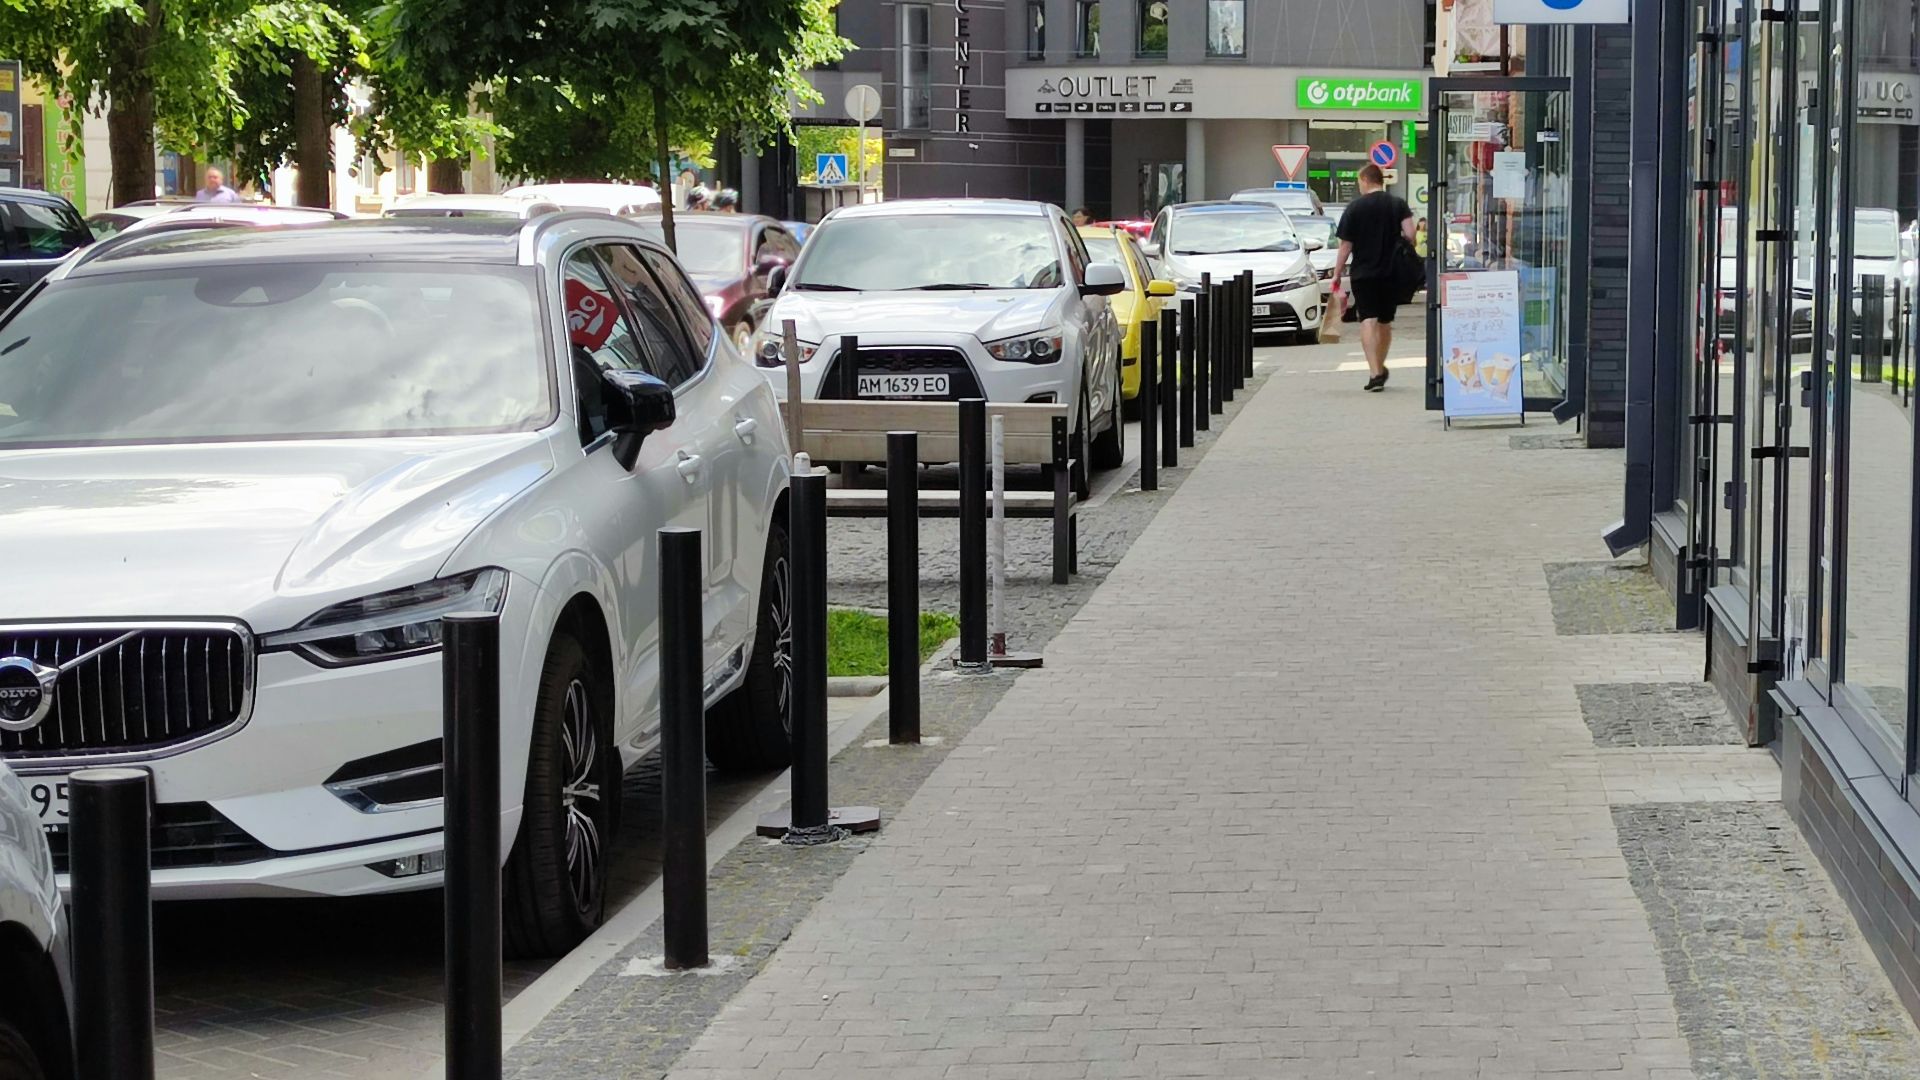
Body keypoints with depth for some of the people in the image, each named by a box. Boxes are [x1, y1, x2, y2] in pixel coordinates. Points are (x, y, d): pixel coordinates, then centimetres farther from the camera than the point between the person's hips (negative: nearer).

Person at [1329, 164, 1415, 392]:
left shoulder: (1355, 208, -2)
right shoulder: (1399, 204, 3)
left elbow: (1345, 246, -1)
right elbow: (1410, 234, -10)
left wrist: (1337, 275, 8)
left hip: (1362, 273, -3)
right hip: (1392, 272, 3)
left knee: (1368, 321, -8)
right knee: (1385, 322, 17)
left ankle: (1375, 373, -21)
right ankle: (1380, 368, 31)